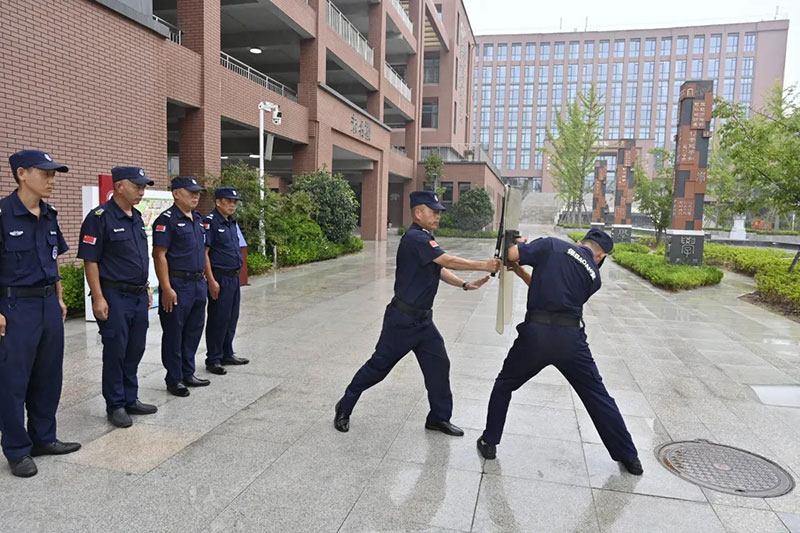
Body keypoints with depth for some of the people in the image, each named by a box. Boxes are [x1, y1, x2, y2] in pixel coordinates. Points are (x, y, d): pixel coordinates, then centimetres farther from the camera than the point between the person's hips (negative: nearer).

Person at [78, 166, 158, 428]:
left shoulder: (136, 217, 12)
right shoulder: (100, 217, -12)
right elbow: (90, 261, -14)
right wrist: (98, 298, -18)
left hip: (139, 296, 7)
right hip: (115, 297, -7)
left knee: (134, 352, 14)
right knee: (115, 353, 3)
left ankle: (130, 399, 26)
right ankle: (115, 405, 16)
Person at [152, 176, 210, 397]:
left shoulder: (197, 219, 14)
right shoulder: (167, 220, -11)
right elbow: (159, 255, -16)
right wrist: (166, 288, -20)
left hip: (198, 284, 8)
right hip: (178, 285, -8)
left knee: (193, 331, 15)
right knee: (174, 334, 3)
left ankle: (188, 373, 27)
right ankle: (174, 379, 14)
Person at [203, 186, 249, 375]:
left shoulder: (232, 222, 14)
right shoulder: (210, 221, -12)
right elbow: (204, 253, -17)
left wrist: (237, 275, 17)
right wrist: (212, 281, -21)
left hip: (234, 277, 9)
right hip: (220, 278, -9)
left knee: (231, 318, 15)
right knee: (218, 319, -1)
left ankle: (227, 354, 28)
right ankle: (213, 360, 10)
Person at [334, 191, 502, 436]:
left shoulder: (426, 239, 12)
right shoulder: (415, 238, -20)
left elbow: (440, 270, 11)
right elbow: (448, 261, -26)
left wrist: (465, 284, -4)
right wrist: (483, 266, -23)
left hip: (422, 319, 9)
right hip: (401, 319, -9)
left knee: (438, 364, 8)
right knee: (379, 365, 3)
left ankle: (439, 417, 22)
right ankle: (345, 408, 21)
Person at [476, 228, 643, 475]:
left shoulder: (552, 245, 4)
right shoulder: (594, 276, 14)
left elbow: (511, 254, -3)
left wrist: (520, 244, 20)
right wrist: (520, 272, 24)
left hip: (535, 334, -1)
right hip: (571, 338, 2)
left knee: (504, 385, 21)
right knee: (598, 396, 18)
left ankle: (489, 443, 26)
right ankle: (629, 457, 27)